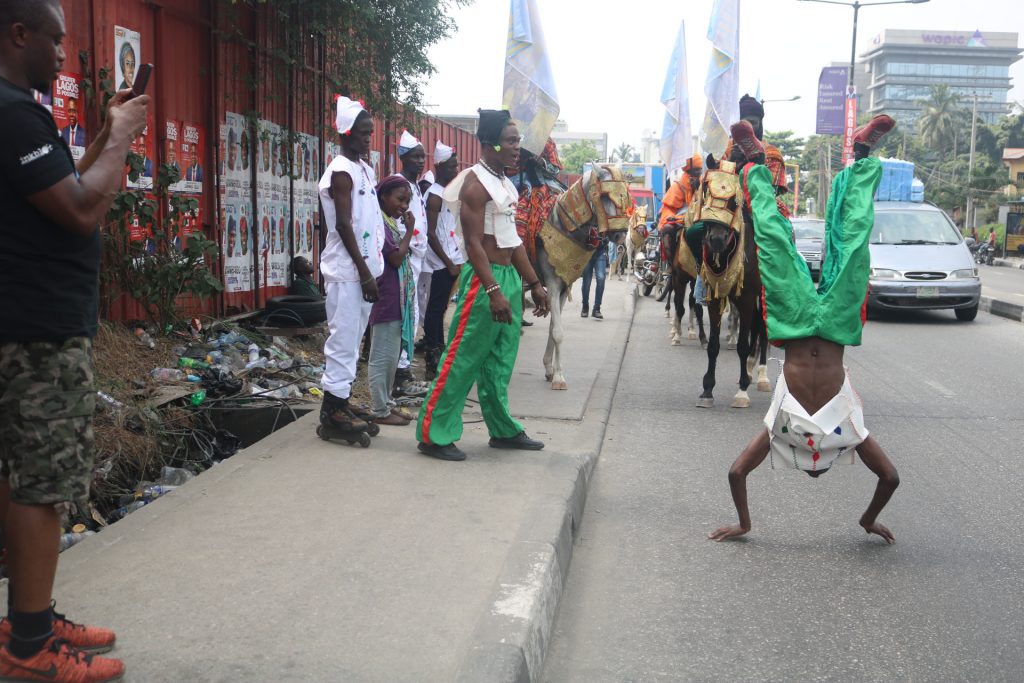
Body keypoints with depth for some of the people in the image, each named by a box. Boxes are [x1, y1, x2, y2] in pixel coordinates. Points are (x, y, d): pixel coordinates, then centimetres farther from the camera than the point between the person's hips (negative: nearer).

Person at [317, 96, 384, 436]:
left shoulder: (365, 170, 15)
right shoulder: (341, 172, -12)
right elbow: (343, 225, -17)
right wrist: (364, 272, -18)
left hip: (364, 268, 9)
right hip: (348, 272, -9)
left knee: (352, 340, 12)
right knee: (343, 339, -5)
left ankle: (340, 403, 19)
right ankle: (333, 408, 2)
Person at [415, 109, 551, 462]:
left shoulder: (506, 184, 16)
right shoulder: (476, 183, -12)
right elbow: (474, 242, -19)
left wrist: (534, 283, 19)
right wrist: (493, 290, -27)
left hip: (510, 277, 9)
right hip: (485, 278, -9)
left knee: (500, 361, 15)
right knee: (463, 359, -7)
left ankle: (503, 430, 25)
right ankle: (433, 434, -1)